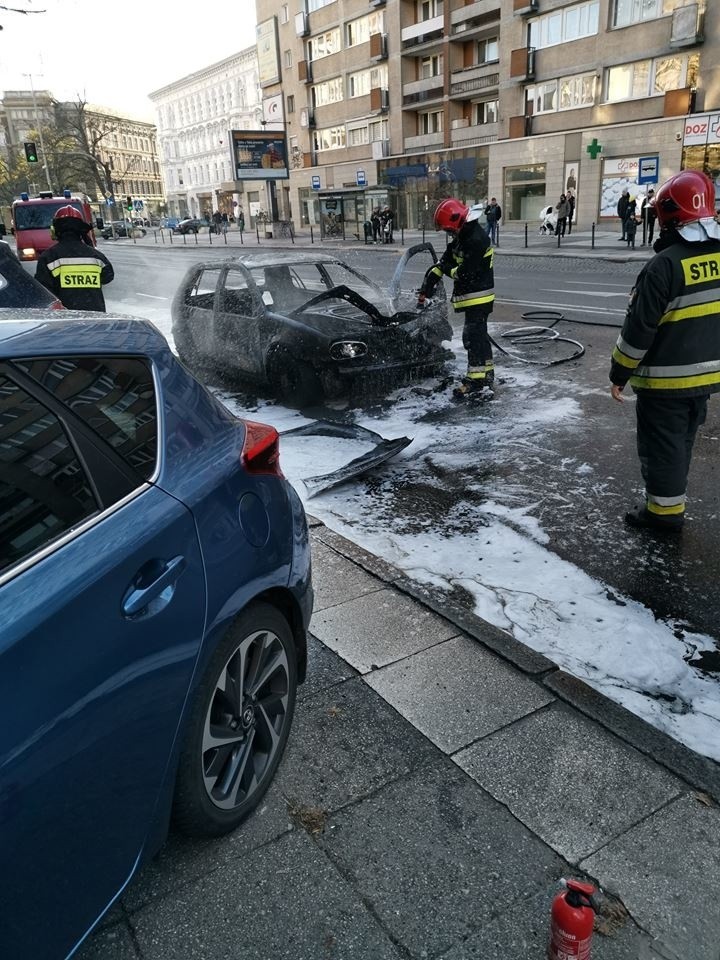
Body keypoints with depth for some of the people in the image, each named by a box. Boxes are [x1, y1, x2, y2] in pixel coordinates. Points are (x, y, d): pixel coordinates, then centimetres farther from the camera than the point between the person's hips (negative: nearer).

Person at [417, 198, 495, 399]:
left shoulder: (477, 239, -21)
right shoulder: (462, 237, 11)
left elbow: (465, 272, -25)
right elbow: (445, 260, 13)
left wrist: (448, 270, -5)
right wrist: (427, 286, 8)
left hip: (478, 297, -10)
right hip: (472, 296, 10)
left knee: (474, 337, -10)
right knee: (478, 335, 16)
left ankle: (477, 381, -8)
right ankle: (486, 375, 26)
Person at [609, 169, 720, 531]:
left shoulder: (664, 264, -21)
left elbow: (639, 326, -19)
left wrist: (619, 372, -8)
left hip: (665, 378, -7)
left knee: (660, 444, 6)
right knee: (682, 440, 20)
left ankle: (664, 510, 15)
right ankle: (670, 502, 32)